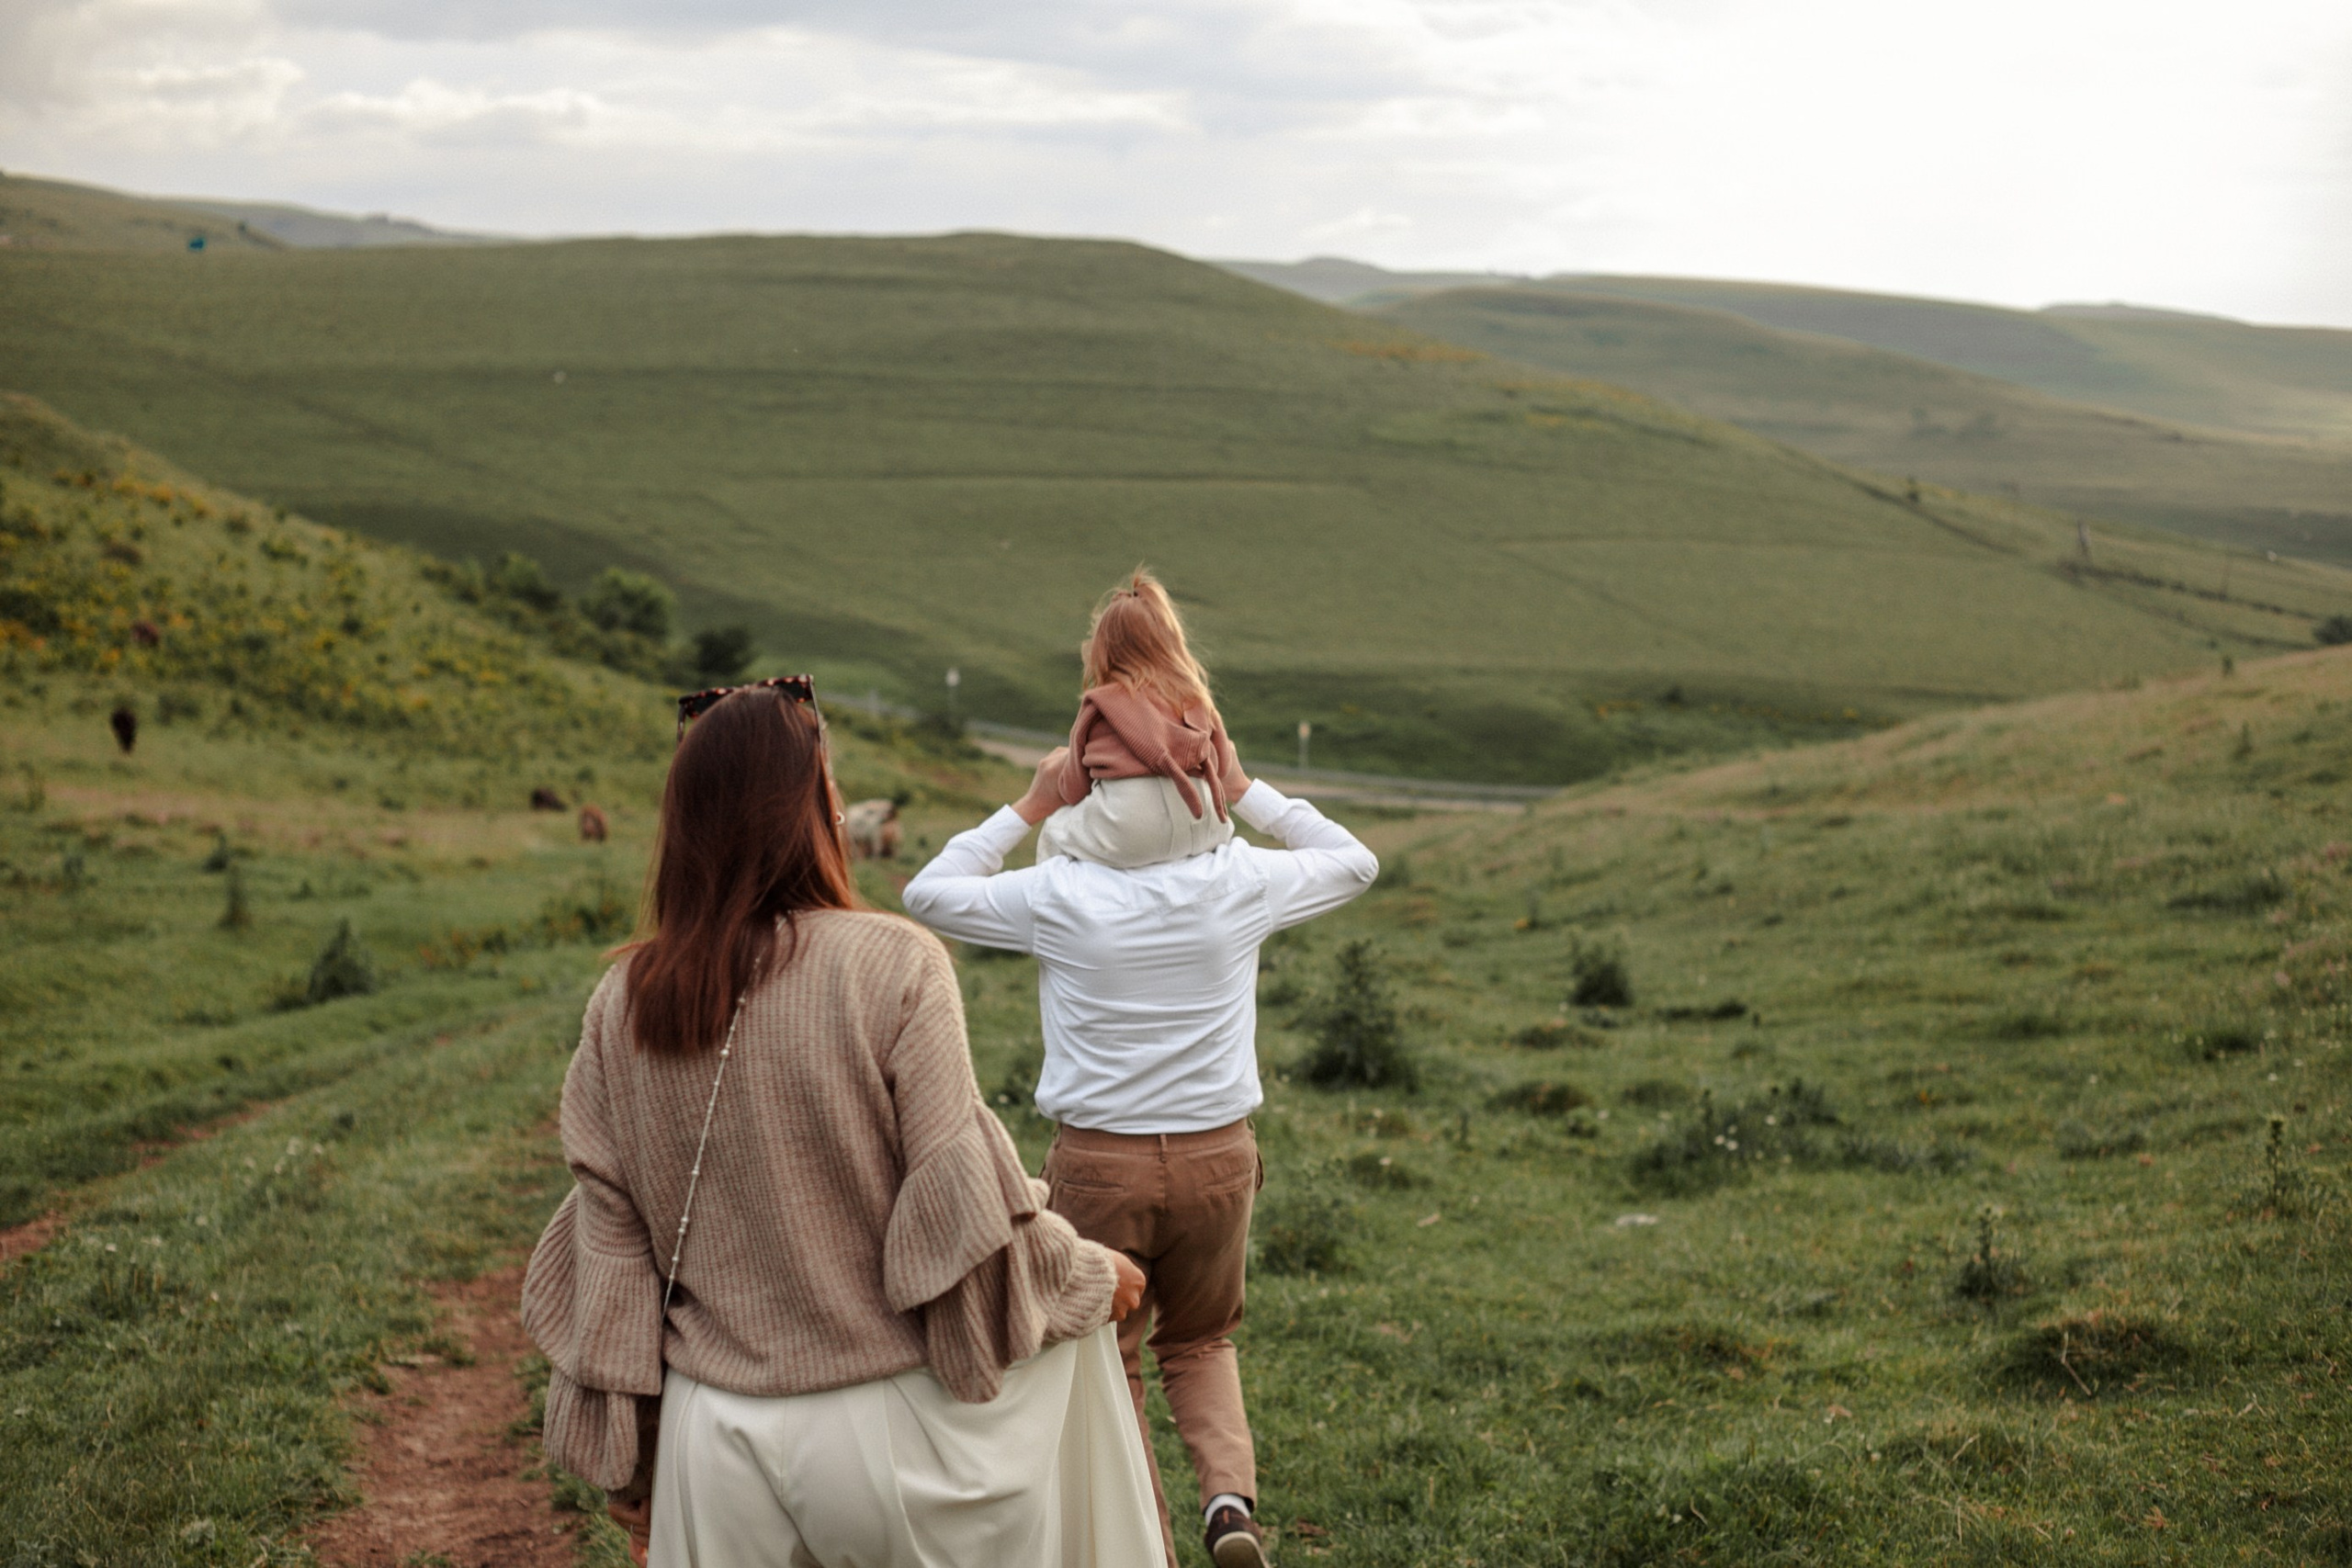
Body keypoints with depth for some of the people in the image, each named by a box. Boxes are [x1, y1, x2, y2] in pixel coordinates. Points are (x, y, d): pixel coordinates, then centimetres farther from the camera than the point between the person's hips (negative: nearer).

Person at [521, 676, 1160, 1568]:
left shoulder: (623, 1005, -1)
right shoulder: (893, 967, -14)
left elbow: (609, 1243, 2)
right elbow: (959, 1206, -15)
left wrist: (626, 1472, 10)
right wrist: (1093, 1276, 3)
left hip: (717, 1448, 5)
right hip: (884, 1434, -5)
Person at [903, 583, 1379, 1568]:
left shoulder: (1058, 897, -13)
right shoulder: (1239, 885, -9)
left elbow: (929, 894, 4)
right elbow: (1354, 863, 12)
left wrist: (1026, 811, 4)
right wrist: (1246, 791, 8)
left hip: (1097, 1163, -2)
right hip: (1217, 1155, 2)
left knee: (1107, 1367, 15)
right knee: (1200, 1343, 23)